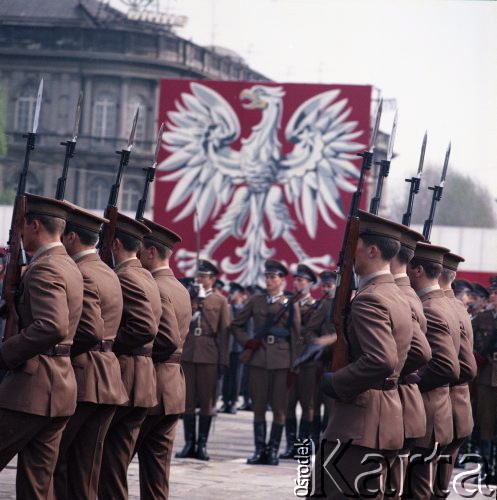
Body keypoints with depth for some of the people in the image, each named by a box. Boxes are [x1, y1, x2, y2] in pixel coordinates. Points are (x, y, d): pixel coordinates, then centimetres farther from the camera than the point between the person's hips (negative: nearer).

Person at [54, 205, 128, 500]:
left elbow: (90, 331, -22)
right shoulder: (109, 274, 16)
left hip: (81, 376, -9)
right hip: (109, 381, 9)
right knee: (86, 465, 9)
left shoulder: (81, 275, -14)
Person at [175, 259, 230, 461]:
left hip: (208, 355, -2)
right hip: (187, 353, 2)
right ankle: (189, 444, 7)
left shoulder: (220, 301, 8)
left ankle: (202, 444, 5)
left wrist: (223, 360, -2)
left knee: (206, 400, 1)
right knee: (188, 399, 2)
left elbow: (224, 331, 4)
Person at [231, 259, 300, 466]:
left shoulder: (290, 306, 5)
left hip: (281, 361, -1)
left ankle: (273, 451, 6)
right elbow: (237, 325, 16)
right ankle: (260, 450, 8)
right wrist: (247, 342, 1)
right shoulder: (256, 301, 8)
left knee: (279, 408, 1)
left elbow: (296, 337, 6)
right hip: (259, 359, 1)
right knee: (259, 406, 3)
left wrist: (294, 366, 2)